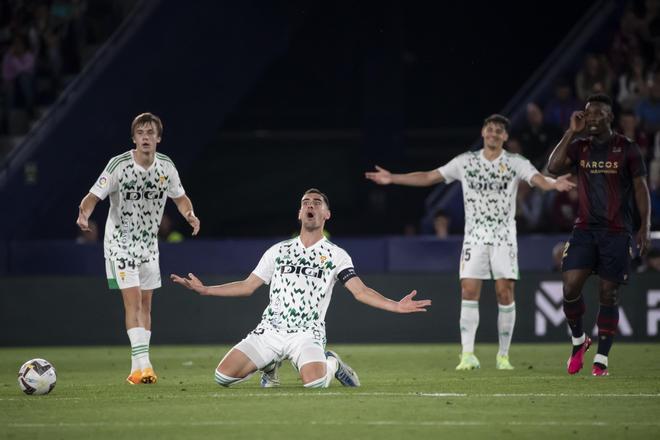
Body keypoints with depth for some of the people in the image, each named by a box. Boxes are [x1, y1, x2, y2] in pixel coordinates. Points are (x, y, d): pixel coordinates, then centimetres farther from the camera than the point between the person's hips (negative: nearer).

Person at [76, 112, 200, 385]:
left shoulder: (166, 166, -4)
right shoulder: (119, 165, -18)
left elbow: (180, 198, 9)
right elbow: (94, 196, -19)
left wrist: (190, 214, -13)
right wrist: (84, 214, -41)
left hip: (149, 242, 5)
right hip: (120, 242, -5)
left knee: (145, 303, 7)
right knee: (132, 300, -17)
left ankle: (137, 370, 14)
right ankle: (143, 364, -23)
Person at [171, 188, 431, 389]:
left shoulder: (336, 255, 7)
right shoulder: (278, 251, 16)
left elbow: (360, 291, -3)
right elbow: (247, 287, 18)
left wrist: (395, 306, -20)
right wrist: (203, 290, 11)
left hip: (307, 334, -3)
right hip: (270, 329, 3)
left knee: (314, 381, -34)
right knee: (223, 376, -14)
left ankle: (331, 365, 4)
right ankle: (269, 365, 17)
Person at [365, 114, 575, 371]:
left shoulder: (515, 163, 0)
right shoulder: (466, 161, 7)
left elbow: (538, 180, -16)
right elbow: (428, 177, 9)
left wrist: (554, 184, -40)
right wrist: (392, 178, 3)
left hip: (504, 236, -1)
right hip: (475, 235, 1)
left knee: (505, 293, -5)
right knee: (469, 292, -9)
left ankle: (503, 356, 6)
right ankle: (468, 355, -8)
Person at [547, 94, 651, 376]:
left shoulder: (626, 149, -2)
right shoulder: (579, 146, 6)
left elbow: (640, 188, 1)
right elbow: (553, 168, -9)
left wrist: (645, 227, -6)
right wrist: (571, 132, -10)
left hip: (617, 232, -3)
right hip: (585, 228, 3)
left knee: (609, 295, -1)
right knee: (570, 287, -11)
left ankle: (601, 360, 5)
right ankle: (578, 341, 14)